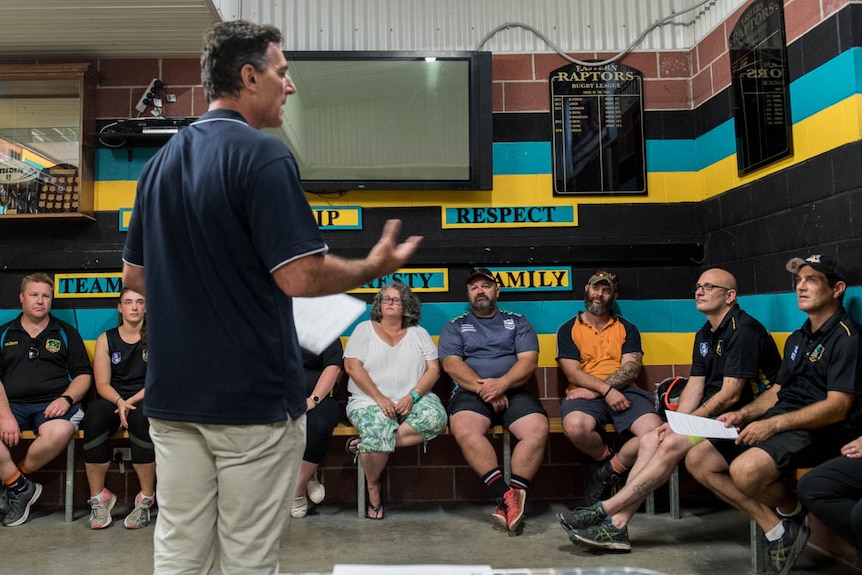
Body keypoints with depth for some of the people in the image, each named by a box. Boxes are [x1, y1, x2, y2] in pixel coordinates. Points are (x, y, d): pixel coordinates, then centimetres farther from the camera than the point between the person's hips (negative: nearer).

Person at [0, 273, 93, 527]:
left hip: (53, 404, -1)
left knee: (60, 432, -35)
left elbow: (84, 374, 10)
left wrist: (66, 398, -9)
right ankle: (21, 487, -7)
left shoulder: (66, 333, 16)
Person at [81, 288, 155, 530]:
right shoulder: (106, 339, 11)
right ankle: (99, 498, -21)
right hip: (113, 399, 2)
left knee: (140, 415, -36)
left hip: (146, 400, -2)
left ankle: (146, 498, -25)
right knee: (94, 415, -32)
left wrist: (132, 402, -14)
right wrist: (119, 401, -15)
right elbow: (102, 384, 4)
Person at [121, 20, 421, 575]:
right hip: (254, 398, -7)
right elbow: (300, 276, -20)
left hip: (173, 394, 7)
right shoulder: (263, 155, -14)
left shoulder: (161, 160, 9)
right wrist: (374, 268, -4)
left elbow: (134, 275, 15)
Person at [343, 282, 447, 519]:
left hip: (413, 400, 3)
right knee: (378, 430, -34)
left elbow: (433, 369, 6)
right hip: (370, 401, -3)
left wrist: (412, 396, -12)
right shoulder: (364, 329, 8)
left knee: (436, 416, -29)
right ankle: (373, 487, -5)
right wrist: (380, 398, -14)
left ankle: (366, 445, -19)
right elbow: (352, 366, -4)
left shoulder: (419, 333, 14)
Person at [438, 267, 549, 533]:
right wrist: (483, 387, -13)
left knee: (538, 429, -29)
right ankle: (505, 497, -28)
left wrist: (501, 383, -15)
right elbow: (452, 364, 1)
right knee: (464, 429, -34)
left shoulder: (517, 322, 18)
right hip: (470, 392, -1)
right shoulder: (454, 327, 17)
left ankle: (511, 497, -23)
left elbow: (529, 361, 4)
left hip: (513, 391, 1)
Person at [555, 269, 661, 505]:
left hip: (623, 391, 2)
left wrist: (594, 390, -13)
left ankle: (610, 471, -1)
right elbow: (573, 372, 0)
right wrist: (606, 390, -17)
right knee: (575, 427, -36)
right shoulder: (568, 330, 13)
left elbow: (631, 368, 2)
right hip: (586, 395, -1)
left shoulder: (627, 329, 17)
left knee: (654, 431, -29)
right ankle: (606, 457, 1)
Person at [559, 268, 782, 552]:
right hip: (713, 415, 9)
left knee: (672, 445, -25)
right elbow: (695, 385, 10)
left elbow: (731, 395, -19)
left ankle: (605, 510, -21)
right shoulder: (704, 335, 16)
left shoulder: (743, 330, -14)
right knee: (649, 441, -9)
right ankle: (617, 526, -16)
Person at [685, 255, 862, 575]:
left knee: (745, 470, -35)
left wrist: (773, 424, -24)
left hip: (819, 431, -9)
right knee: (698, 460, -4)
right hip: (777, 423, 9)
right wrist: (743, 414, 2)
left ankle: (791, 512, 0)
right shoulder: (798, 338, 21)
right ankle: (775, 528, -3)